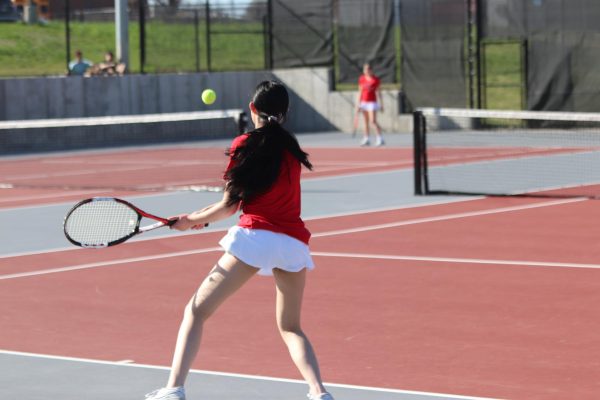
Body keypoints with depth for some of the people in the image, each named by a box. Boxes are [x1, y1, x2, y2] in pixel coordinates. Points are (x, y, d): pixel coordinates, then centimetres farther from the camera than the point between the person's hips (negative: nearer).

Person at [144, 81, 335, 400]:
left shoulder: (244, 145, 1)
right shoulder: (292, 149, 15)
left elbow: (229, 206, 1)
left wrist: (192, 220, 18)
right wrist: (205, 216, 28)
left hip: (254, 237, -4)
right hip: (293, 241, 4)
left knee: (196, 311, 5)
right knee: (290, 327, 21)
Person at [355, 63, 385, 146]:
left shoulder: (375, 80, -6)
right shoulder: (362, 79, 7)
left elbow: (378, 92, -3)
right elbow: (360, 92, 12)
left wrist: (381, 104, -3)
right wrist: (358, 105, 10)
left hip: (372, 102, -5)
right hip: (363, 102, 5)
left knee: (373, 121, -13)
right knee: (366, 121, 10)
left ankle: (380, 139, -11)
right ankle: (366, 139, 16)